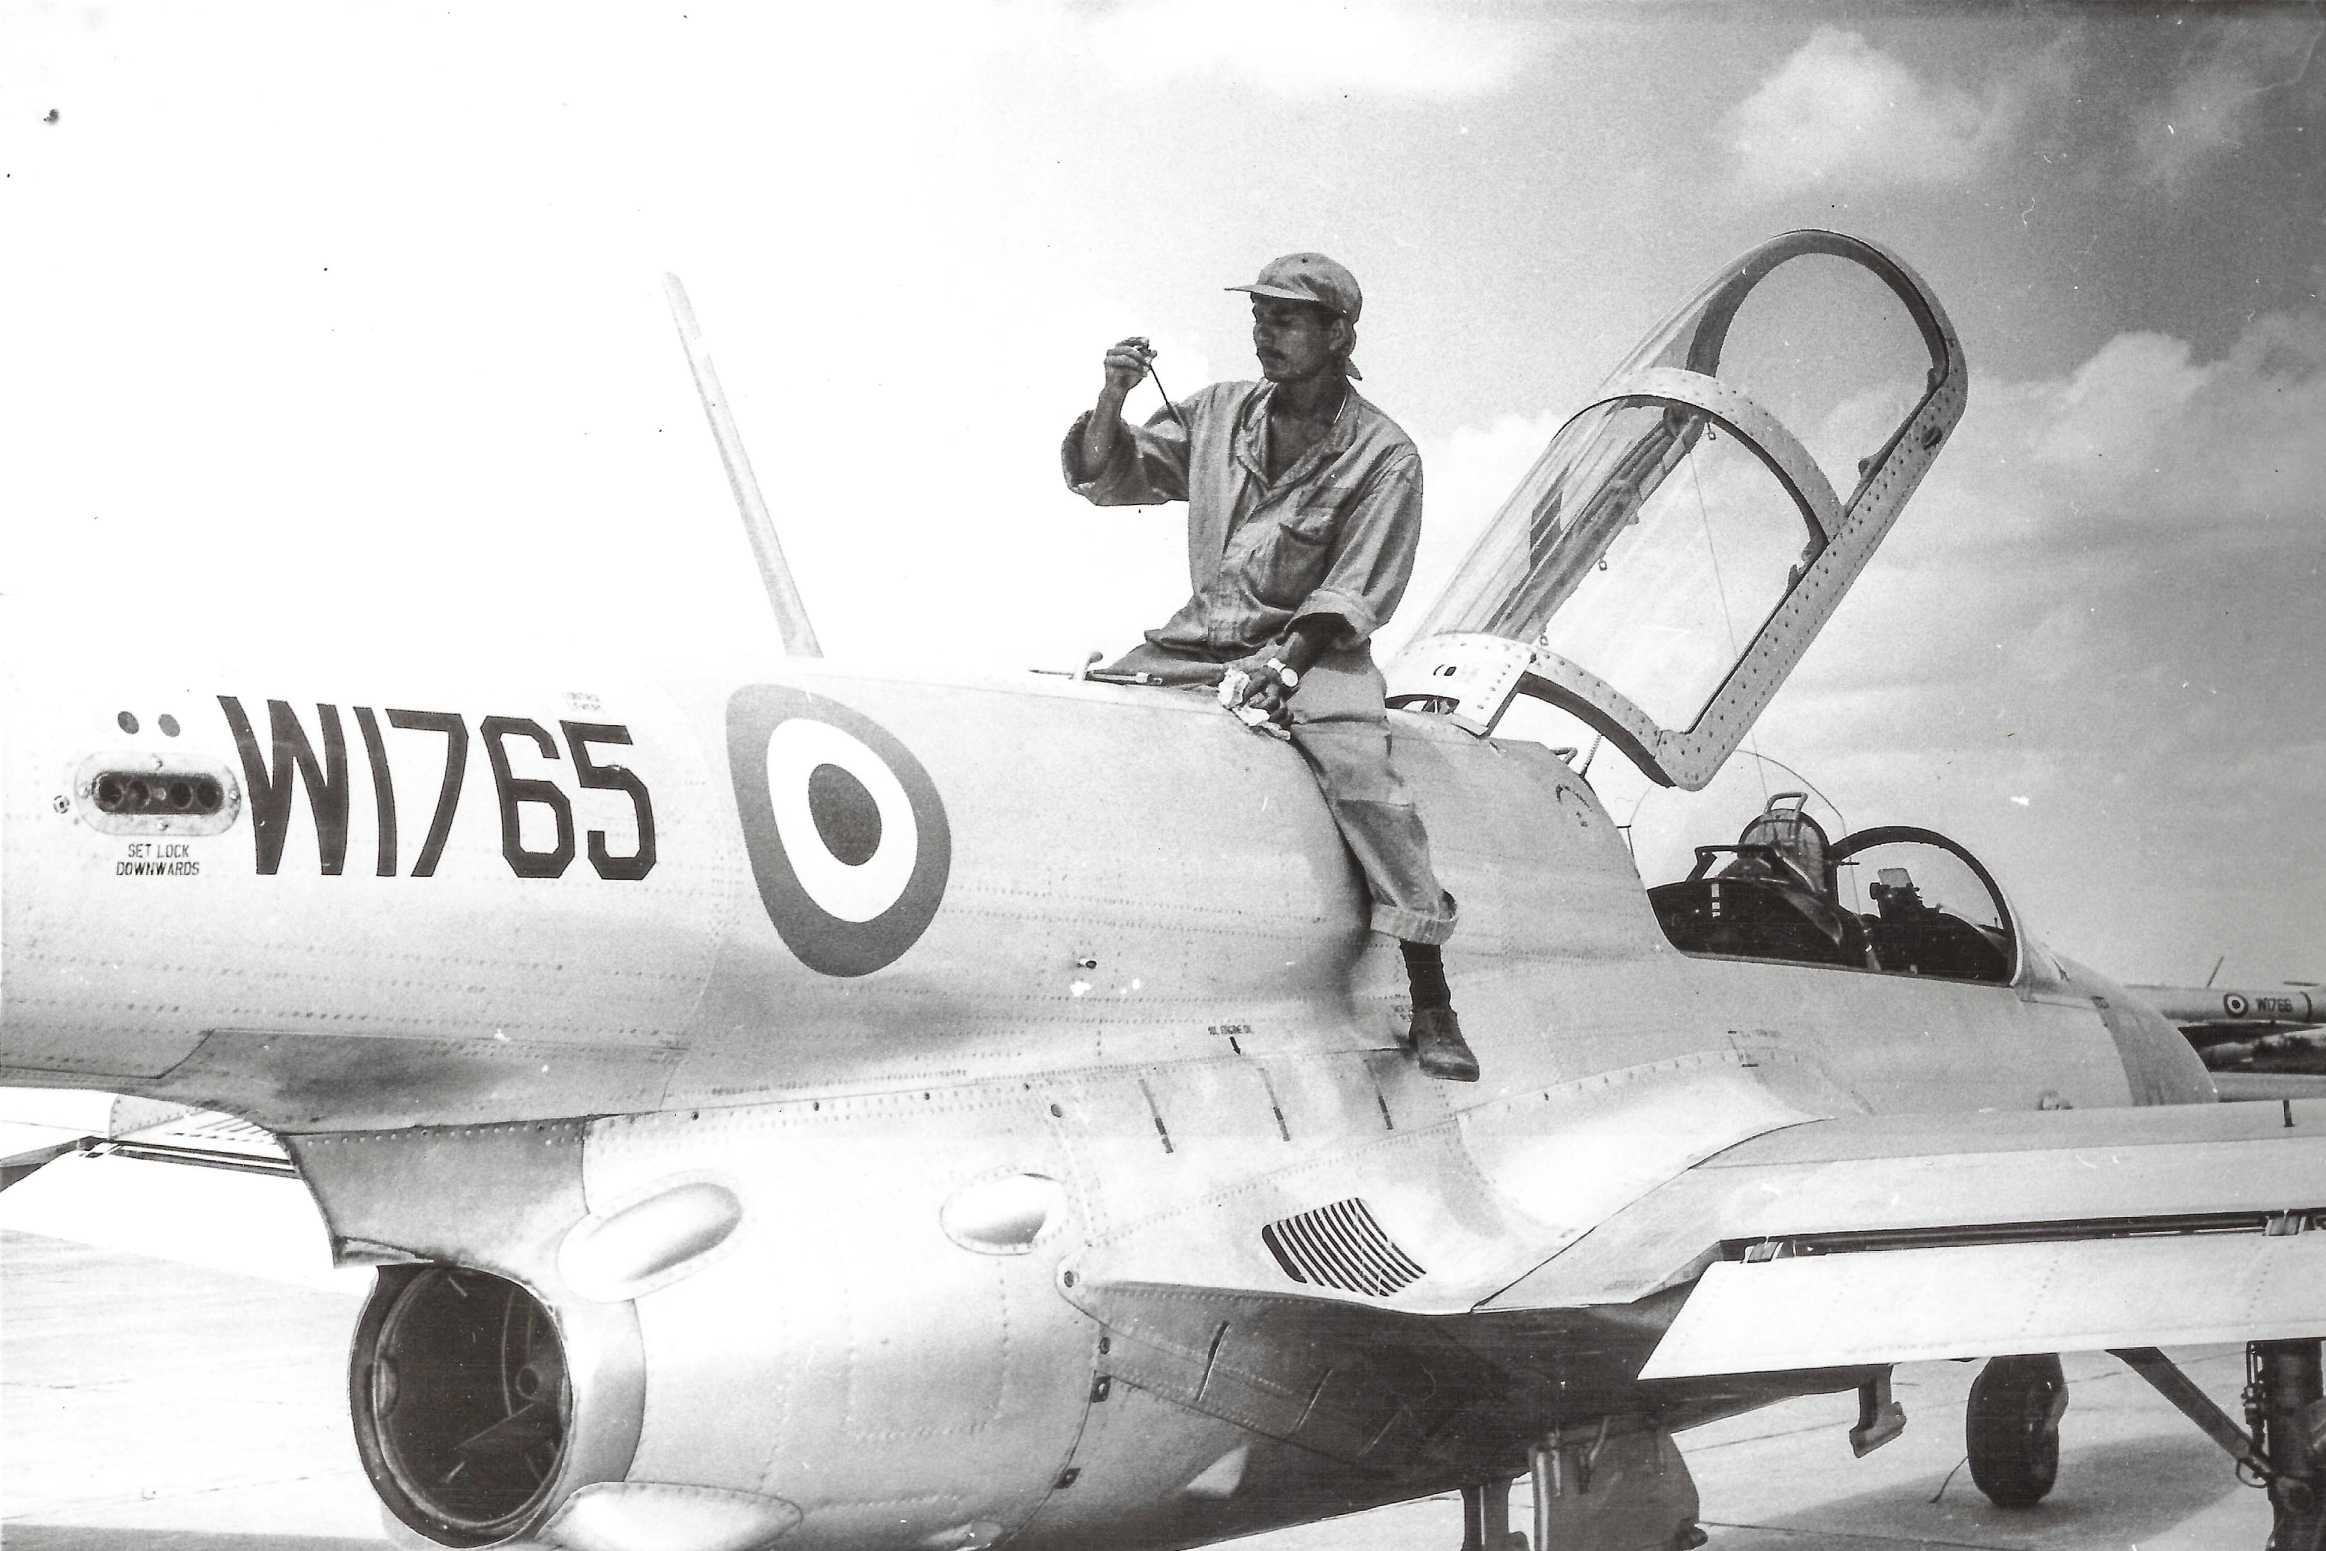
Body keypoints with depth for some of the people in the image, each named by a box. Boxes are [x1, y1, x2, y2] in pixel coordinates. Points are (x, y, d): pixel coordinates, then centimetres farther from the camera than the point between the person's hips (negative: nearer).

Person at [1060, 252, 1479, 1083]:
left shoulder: (1382, 455, -7)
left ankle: (1430, 1004, -27)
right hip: (1198, 639, 5)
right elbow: (1106, 479, 12)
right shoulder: (1219, 413, 7)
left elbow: (1352, 600, -11)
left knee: (1362, 774, -28)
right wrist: (1113, 398, -7)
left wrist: (1280, 666, -24)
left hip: (1313, 648, -5)